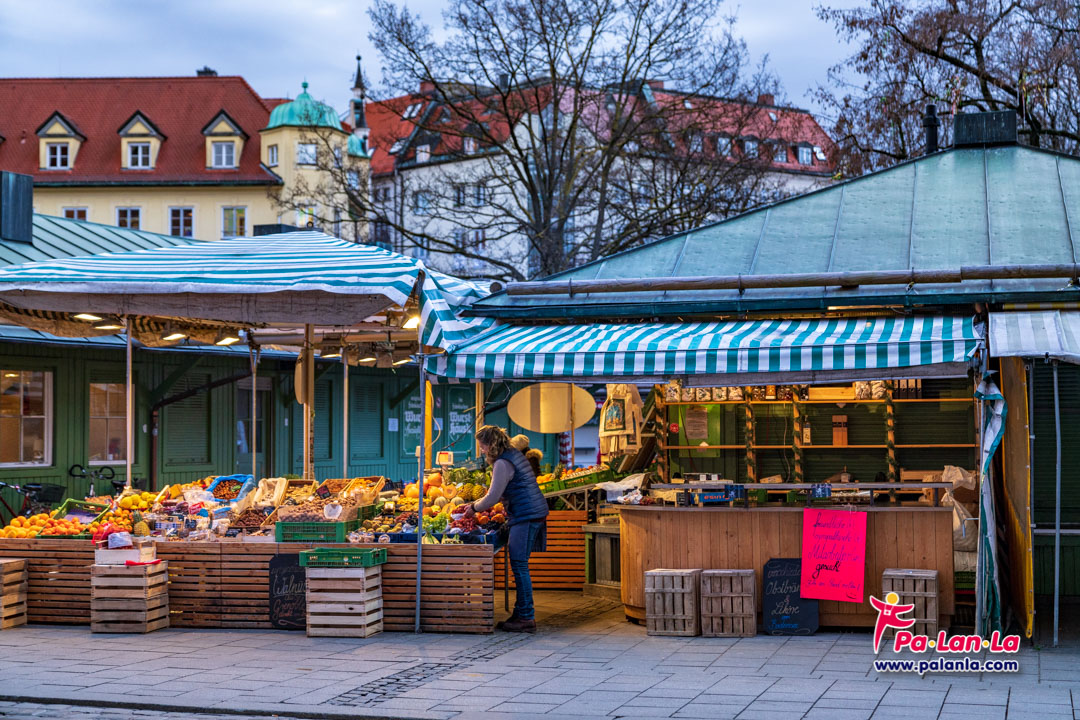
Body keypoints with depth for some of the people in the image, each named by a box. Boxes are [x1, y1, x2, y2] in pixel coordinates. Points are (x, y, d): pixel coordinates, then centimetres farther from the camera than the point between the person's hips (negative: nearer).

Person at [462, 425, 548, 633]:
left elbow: (493, 497, -13)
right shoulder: (513, 455, 17)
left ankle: (526, 618, -7)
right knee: (518, 566, 12)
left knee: (519, 566, -8)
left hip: (525, 516, -10)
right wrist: (475, 504, 22)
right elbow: (497, 493, 25)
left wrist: (474, 508, 3)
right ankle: (520, 614, 15)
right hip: (533, 513, 10)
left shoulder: (503, 463, -14)